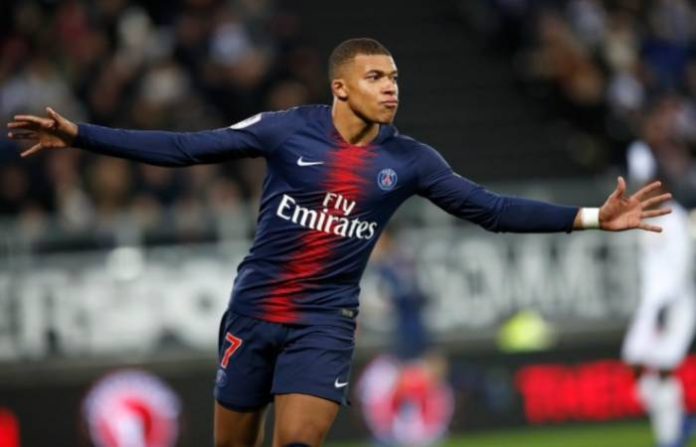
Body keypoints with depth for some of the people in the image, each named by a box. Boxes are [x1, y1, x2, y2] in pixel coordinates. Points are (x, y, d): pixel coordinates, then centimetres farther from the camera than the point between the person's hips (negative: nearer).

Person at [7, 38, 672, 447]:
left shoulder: (408, 160, -1)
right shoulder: (287, 130, -7)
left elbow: (491, 209, -2)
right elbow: (184, 148, -8)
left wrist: (591, 218, -10)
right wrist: (78, 136, -15)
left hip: (324, 324, 0)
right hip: (253, 313, 0)